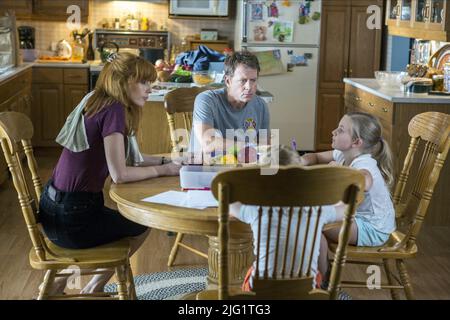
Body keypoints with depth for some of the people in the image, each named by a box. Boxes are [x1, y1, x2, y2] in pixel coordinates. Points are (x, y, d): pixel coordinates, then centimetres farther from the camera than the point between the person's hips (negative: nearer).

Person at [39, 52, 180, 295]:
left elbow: (121, 157, 14)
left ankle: (58, 286, 39)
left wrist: (165, 160, 9)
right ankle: (94, 289, 30)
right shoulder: (114, 110, -20)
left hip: (52, 208, 9)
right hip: (72, 220, -9)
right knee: (142, 225, 17)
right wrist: (163, 170, -8)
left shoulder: (95, 102, 8)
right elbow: (120, 174, -22)